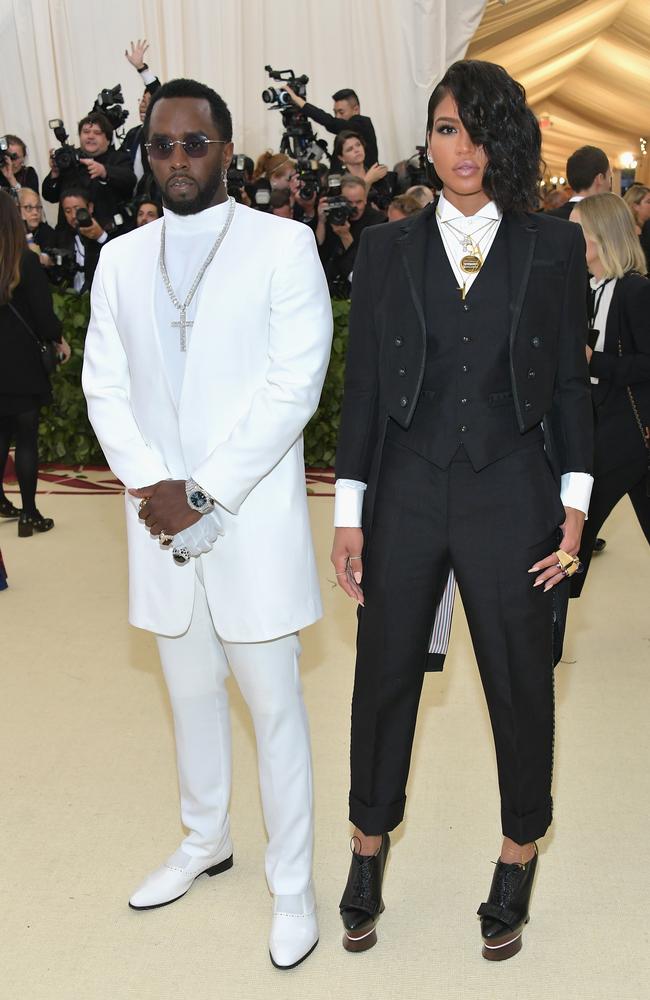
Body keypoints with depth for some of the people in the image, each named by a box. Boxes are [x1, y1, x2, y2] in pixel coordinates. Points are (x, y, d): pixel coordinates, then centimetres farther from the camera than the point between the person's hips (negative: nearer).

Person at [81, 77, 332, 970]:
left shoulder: (284, 244, -5)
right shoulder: (121, 259, 10)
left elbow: (295, 383, -12)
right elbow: (104, 386, 7)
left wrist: (204, 495, -16)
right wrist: (151, 485, -10)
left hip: (252, 518, -4)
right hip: (159, 516, 5)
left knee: (273, 702, 4)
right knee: (191, 690, 19)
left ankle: (291, 883, 20)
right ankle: (205, 841, 40)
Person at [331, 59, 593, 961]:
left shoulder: (553, 248, 2)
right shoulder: (387, 249, 4)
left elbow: (572, 382, 3)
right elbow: (363, 385, 4)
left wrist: (575, 507, -4)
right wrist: (349, 514, 1)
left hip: (513, 498, -1)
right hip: (407, 496, 1)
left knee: (520, 684, 9)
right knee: (384, 675, 10)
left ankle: (518, 864, 31)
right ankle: (369, 853, 32)